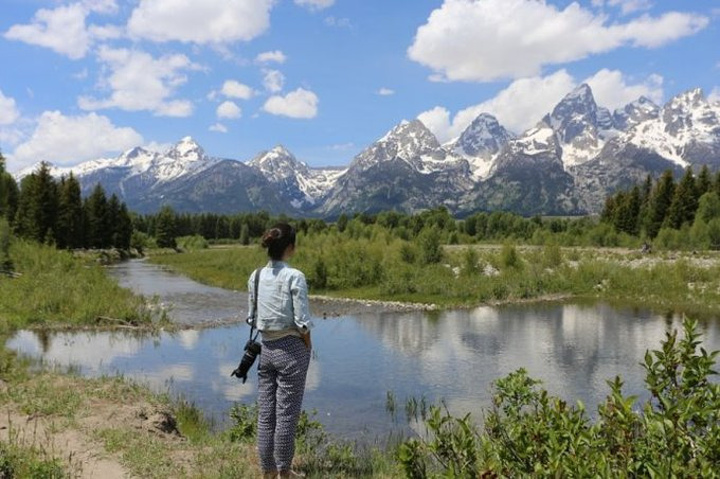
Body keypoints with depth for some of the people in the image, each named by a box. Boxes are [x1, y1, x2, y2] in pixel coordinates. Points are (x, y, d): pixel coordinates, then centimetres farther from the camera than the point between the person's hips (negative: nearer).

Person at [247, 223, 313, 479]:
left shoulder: (256, 276, 2)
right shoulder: (294, 277, -15)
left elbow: (253, 317, 7)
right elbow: (302, 321, -16)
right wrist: (308, 345, 0)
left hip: (266, 349, 5)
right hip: (291, 349, -5)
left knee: (265, 412, 12)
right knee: (286, 413, 5)